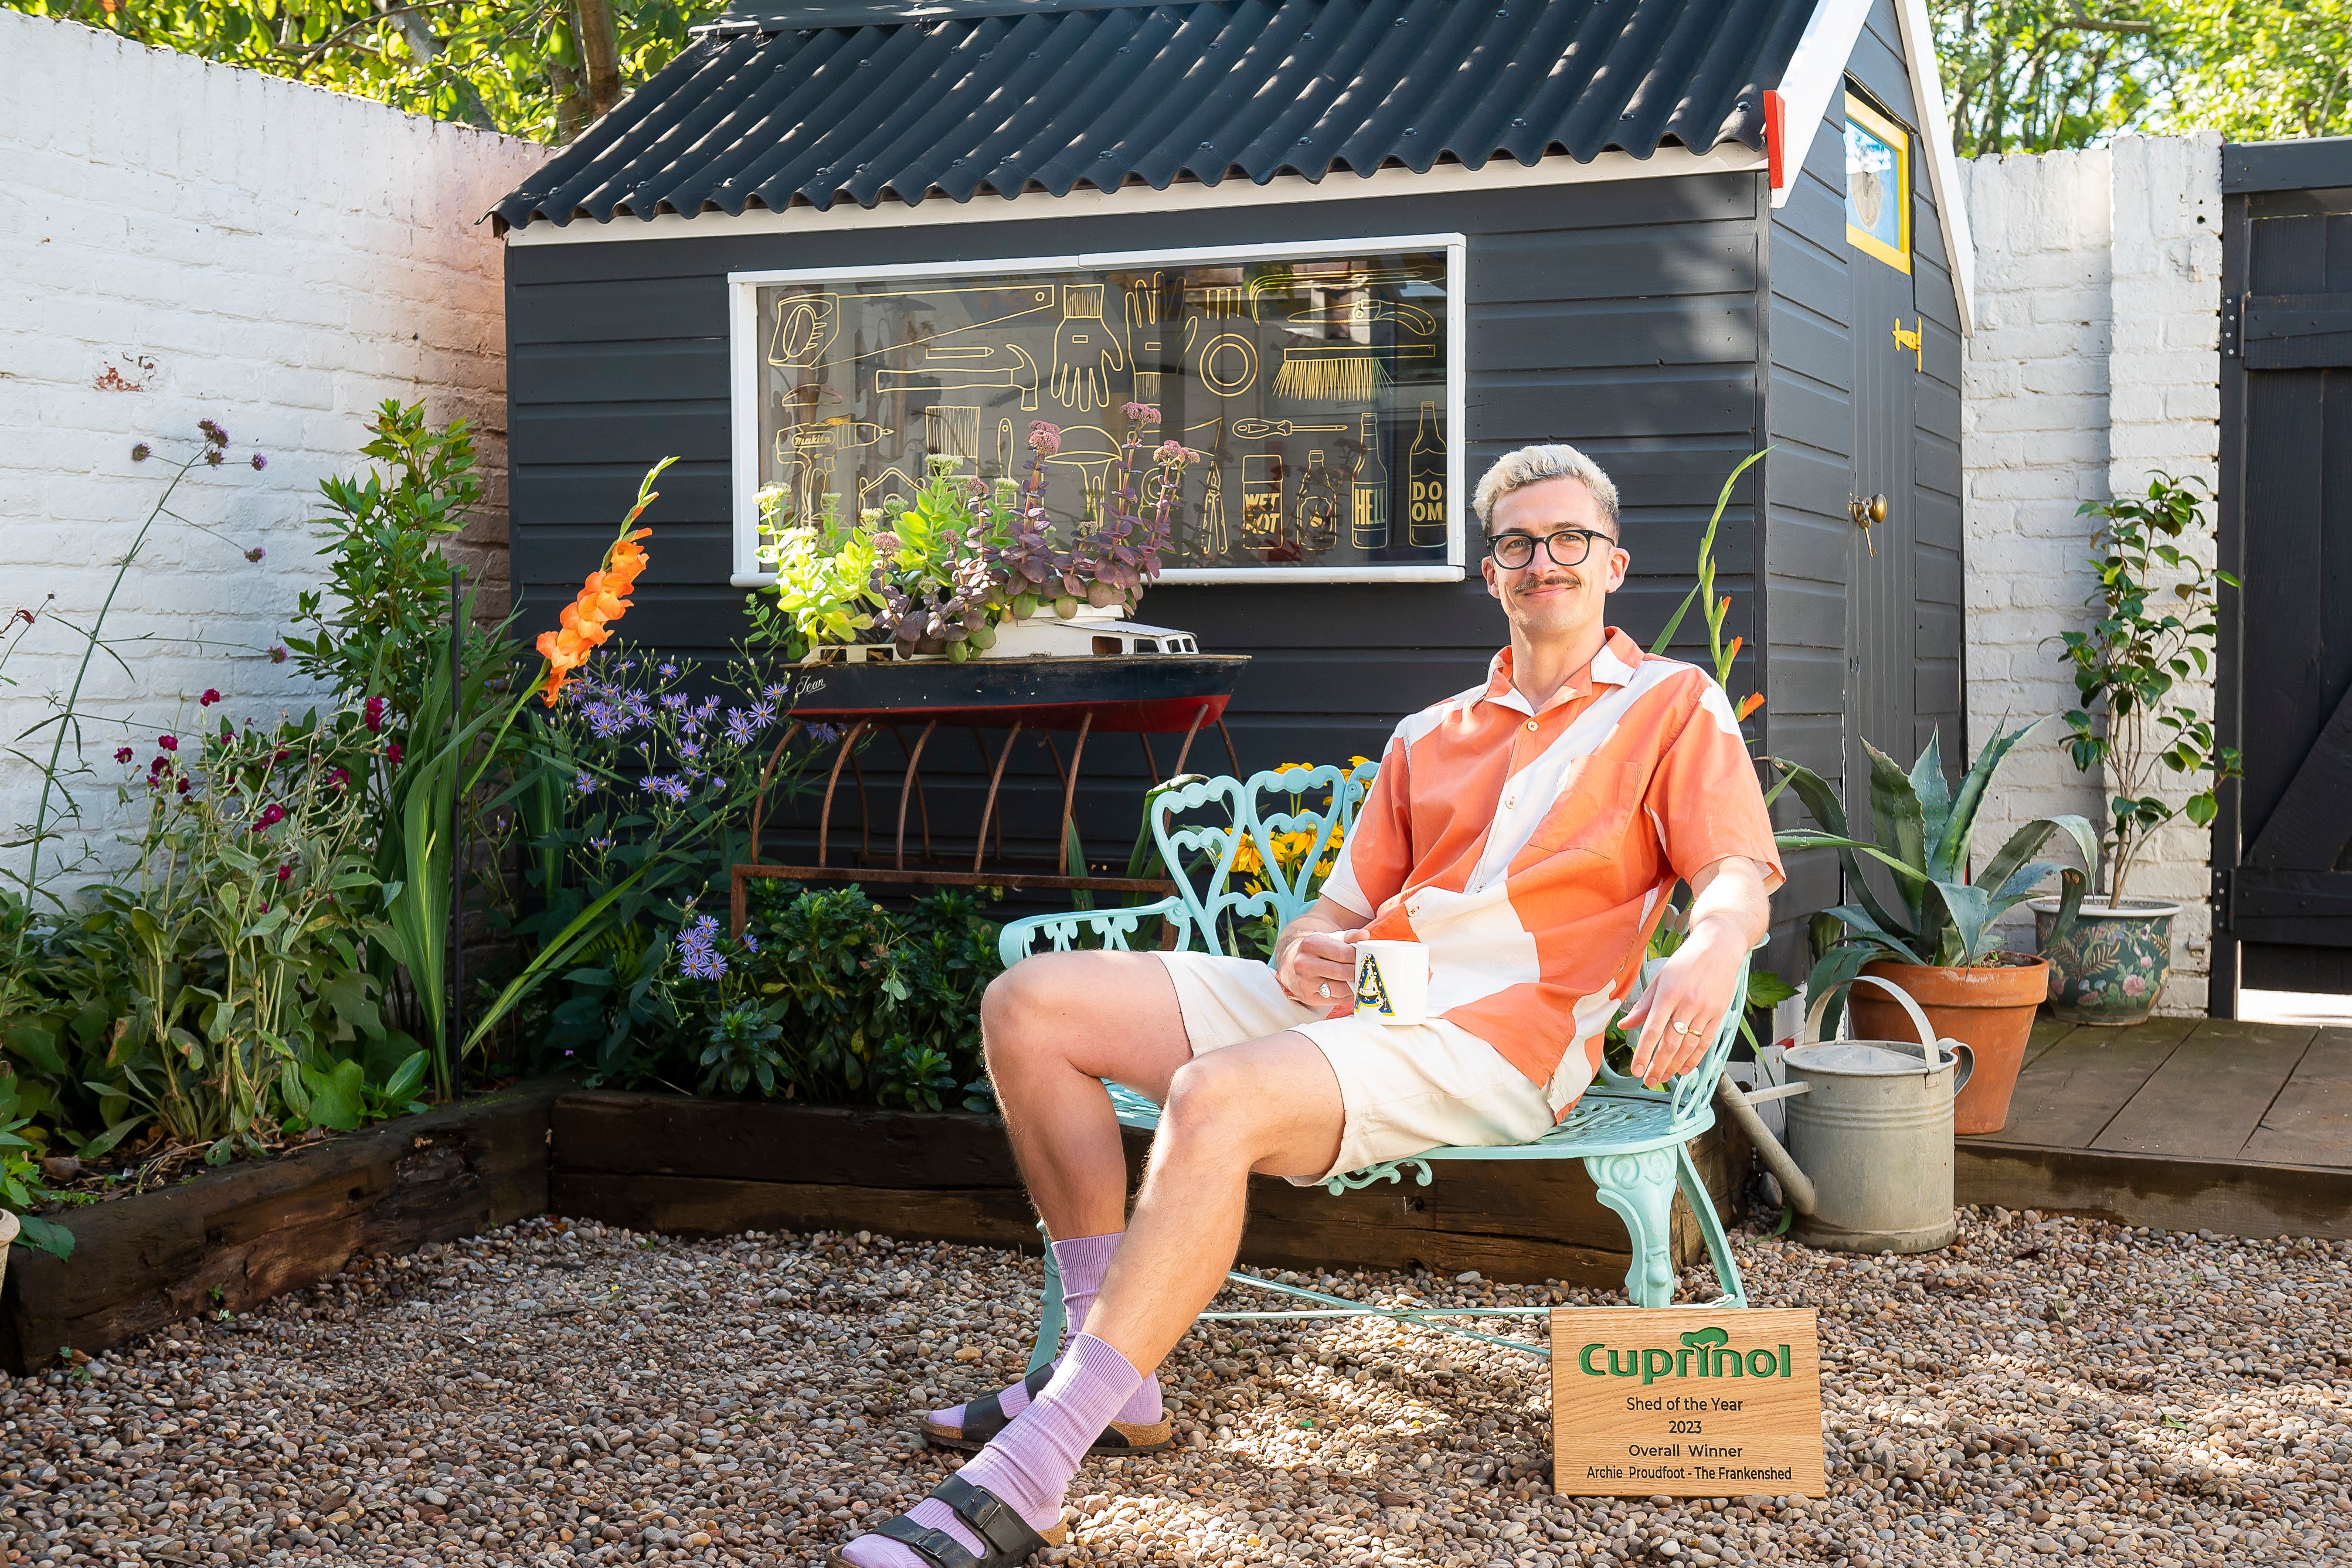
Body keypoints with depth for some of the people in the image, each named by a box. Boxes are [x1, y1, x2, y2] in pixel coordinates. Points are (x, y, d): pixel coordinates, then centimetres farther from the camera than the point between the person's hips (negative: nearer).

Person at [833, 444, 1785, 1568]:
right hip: (1351, 1000, 7)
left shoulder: (1675, 705, 12)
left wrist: (1709, 951, -29)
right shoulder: (1431, 736, 29)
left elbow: (1738, 881, -4)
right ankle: (1110, 1379, -7)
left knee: (1217, 1099, -36)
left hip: (1499, 1038, -7)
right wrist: (1304, 950, -2)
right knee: (1028, 1006, -6)